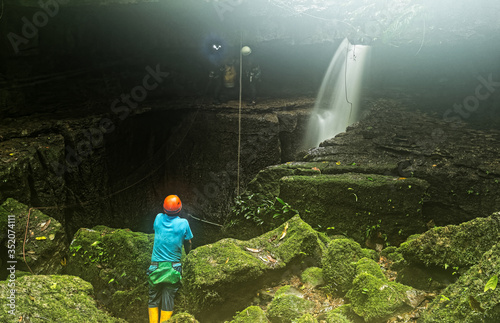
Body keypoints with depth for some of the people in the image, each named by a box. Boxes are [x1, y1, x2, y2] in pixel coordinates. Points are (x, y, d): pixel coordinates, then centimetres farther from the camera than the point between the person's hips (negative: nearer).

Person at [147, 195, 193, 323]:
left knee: (153, 301, 14)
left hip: (156, 267, 2)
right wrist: (188, 255, 26)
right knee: (168, 302, 7)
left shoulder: (158, 218, -1)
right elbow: (188, 244, 4)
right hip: (173, 268, -2)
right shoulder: (183, 223, -8)